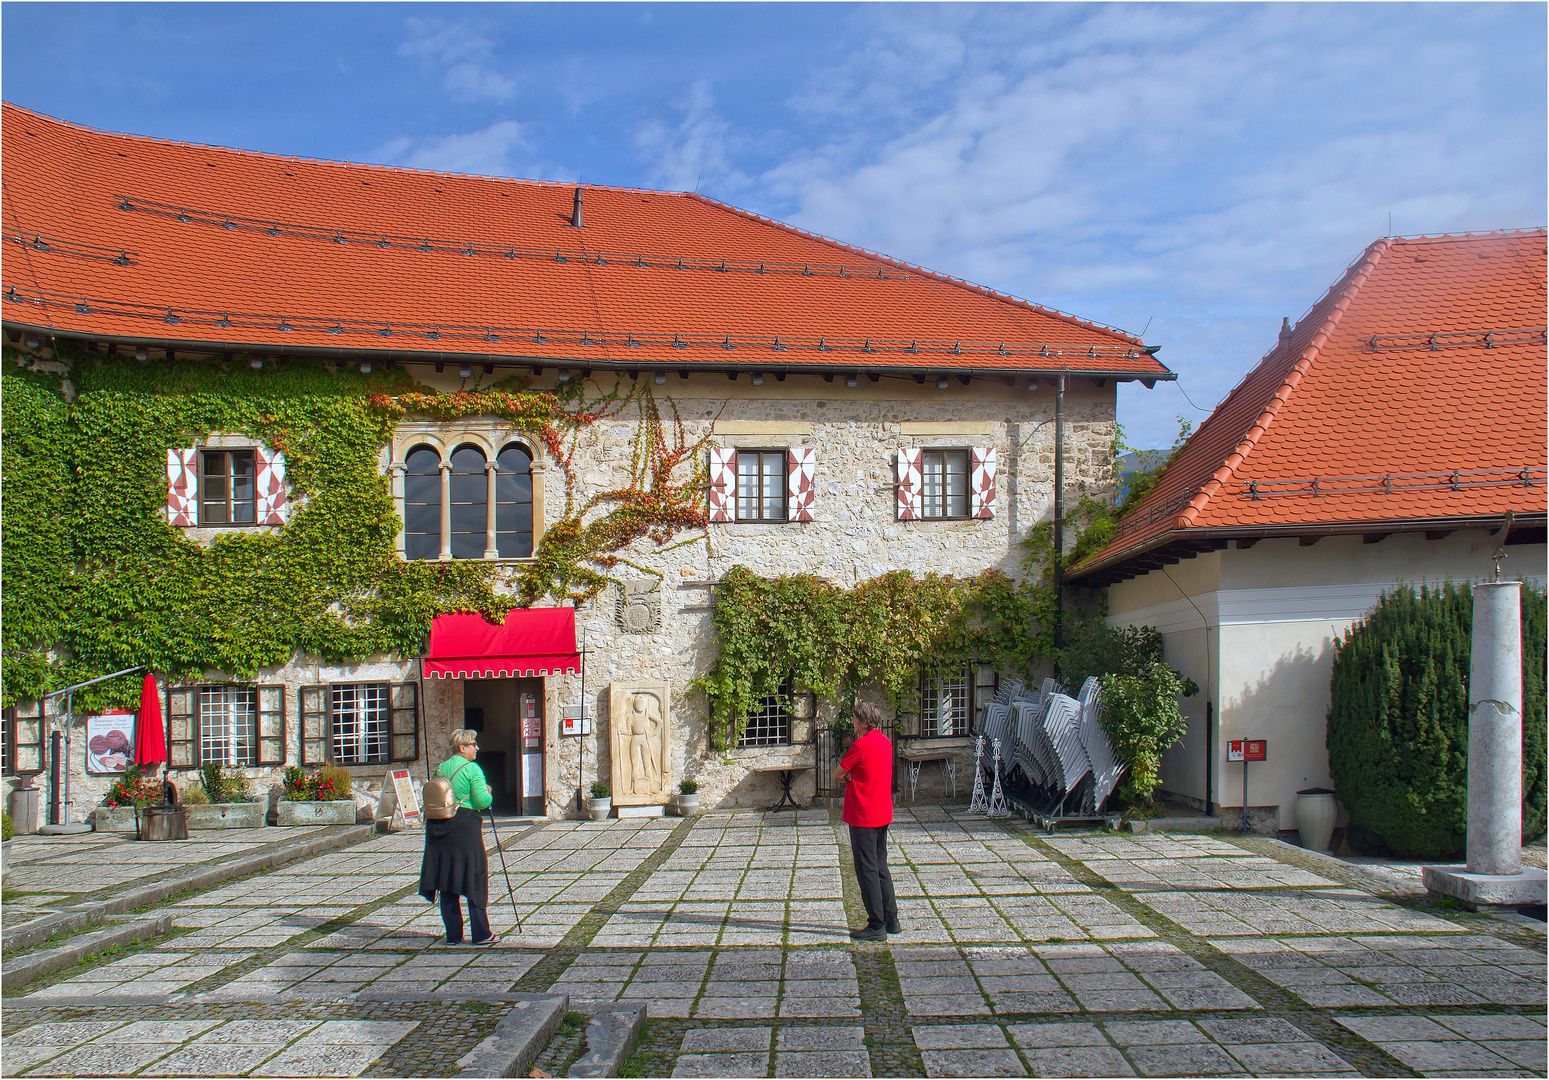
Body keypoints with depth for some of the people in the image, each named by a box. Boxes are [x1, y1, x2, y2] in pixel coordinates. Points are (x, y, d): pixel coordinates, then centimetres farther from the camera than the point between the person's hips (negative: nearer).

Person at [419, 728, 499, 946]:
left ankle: (453, 934, 10)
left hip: (439, 828, 6)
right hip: (465, 826, -6)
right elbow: (482, 801, -13)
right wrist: (488, 792, 7)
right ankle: (481, 934, 3)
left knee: (446, 882, 9)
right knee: (474, 880, 1)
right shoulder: (472, 769, -8)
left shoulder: (440, 769, 11)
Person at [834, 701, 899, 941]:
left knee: (867, 871, -2)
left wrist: (845, 777, 8)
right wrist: (851, 778, 1)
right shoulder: (885, 742, 9)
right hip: (882, 814, 9)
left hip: (863, 817, -9)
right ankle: (891, 920, 21)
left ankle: (877, 926, 1)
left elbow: (837, 773, -10)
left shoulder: (861, 745, -18)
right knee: (880, 867, 16)